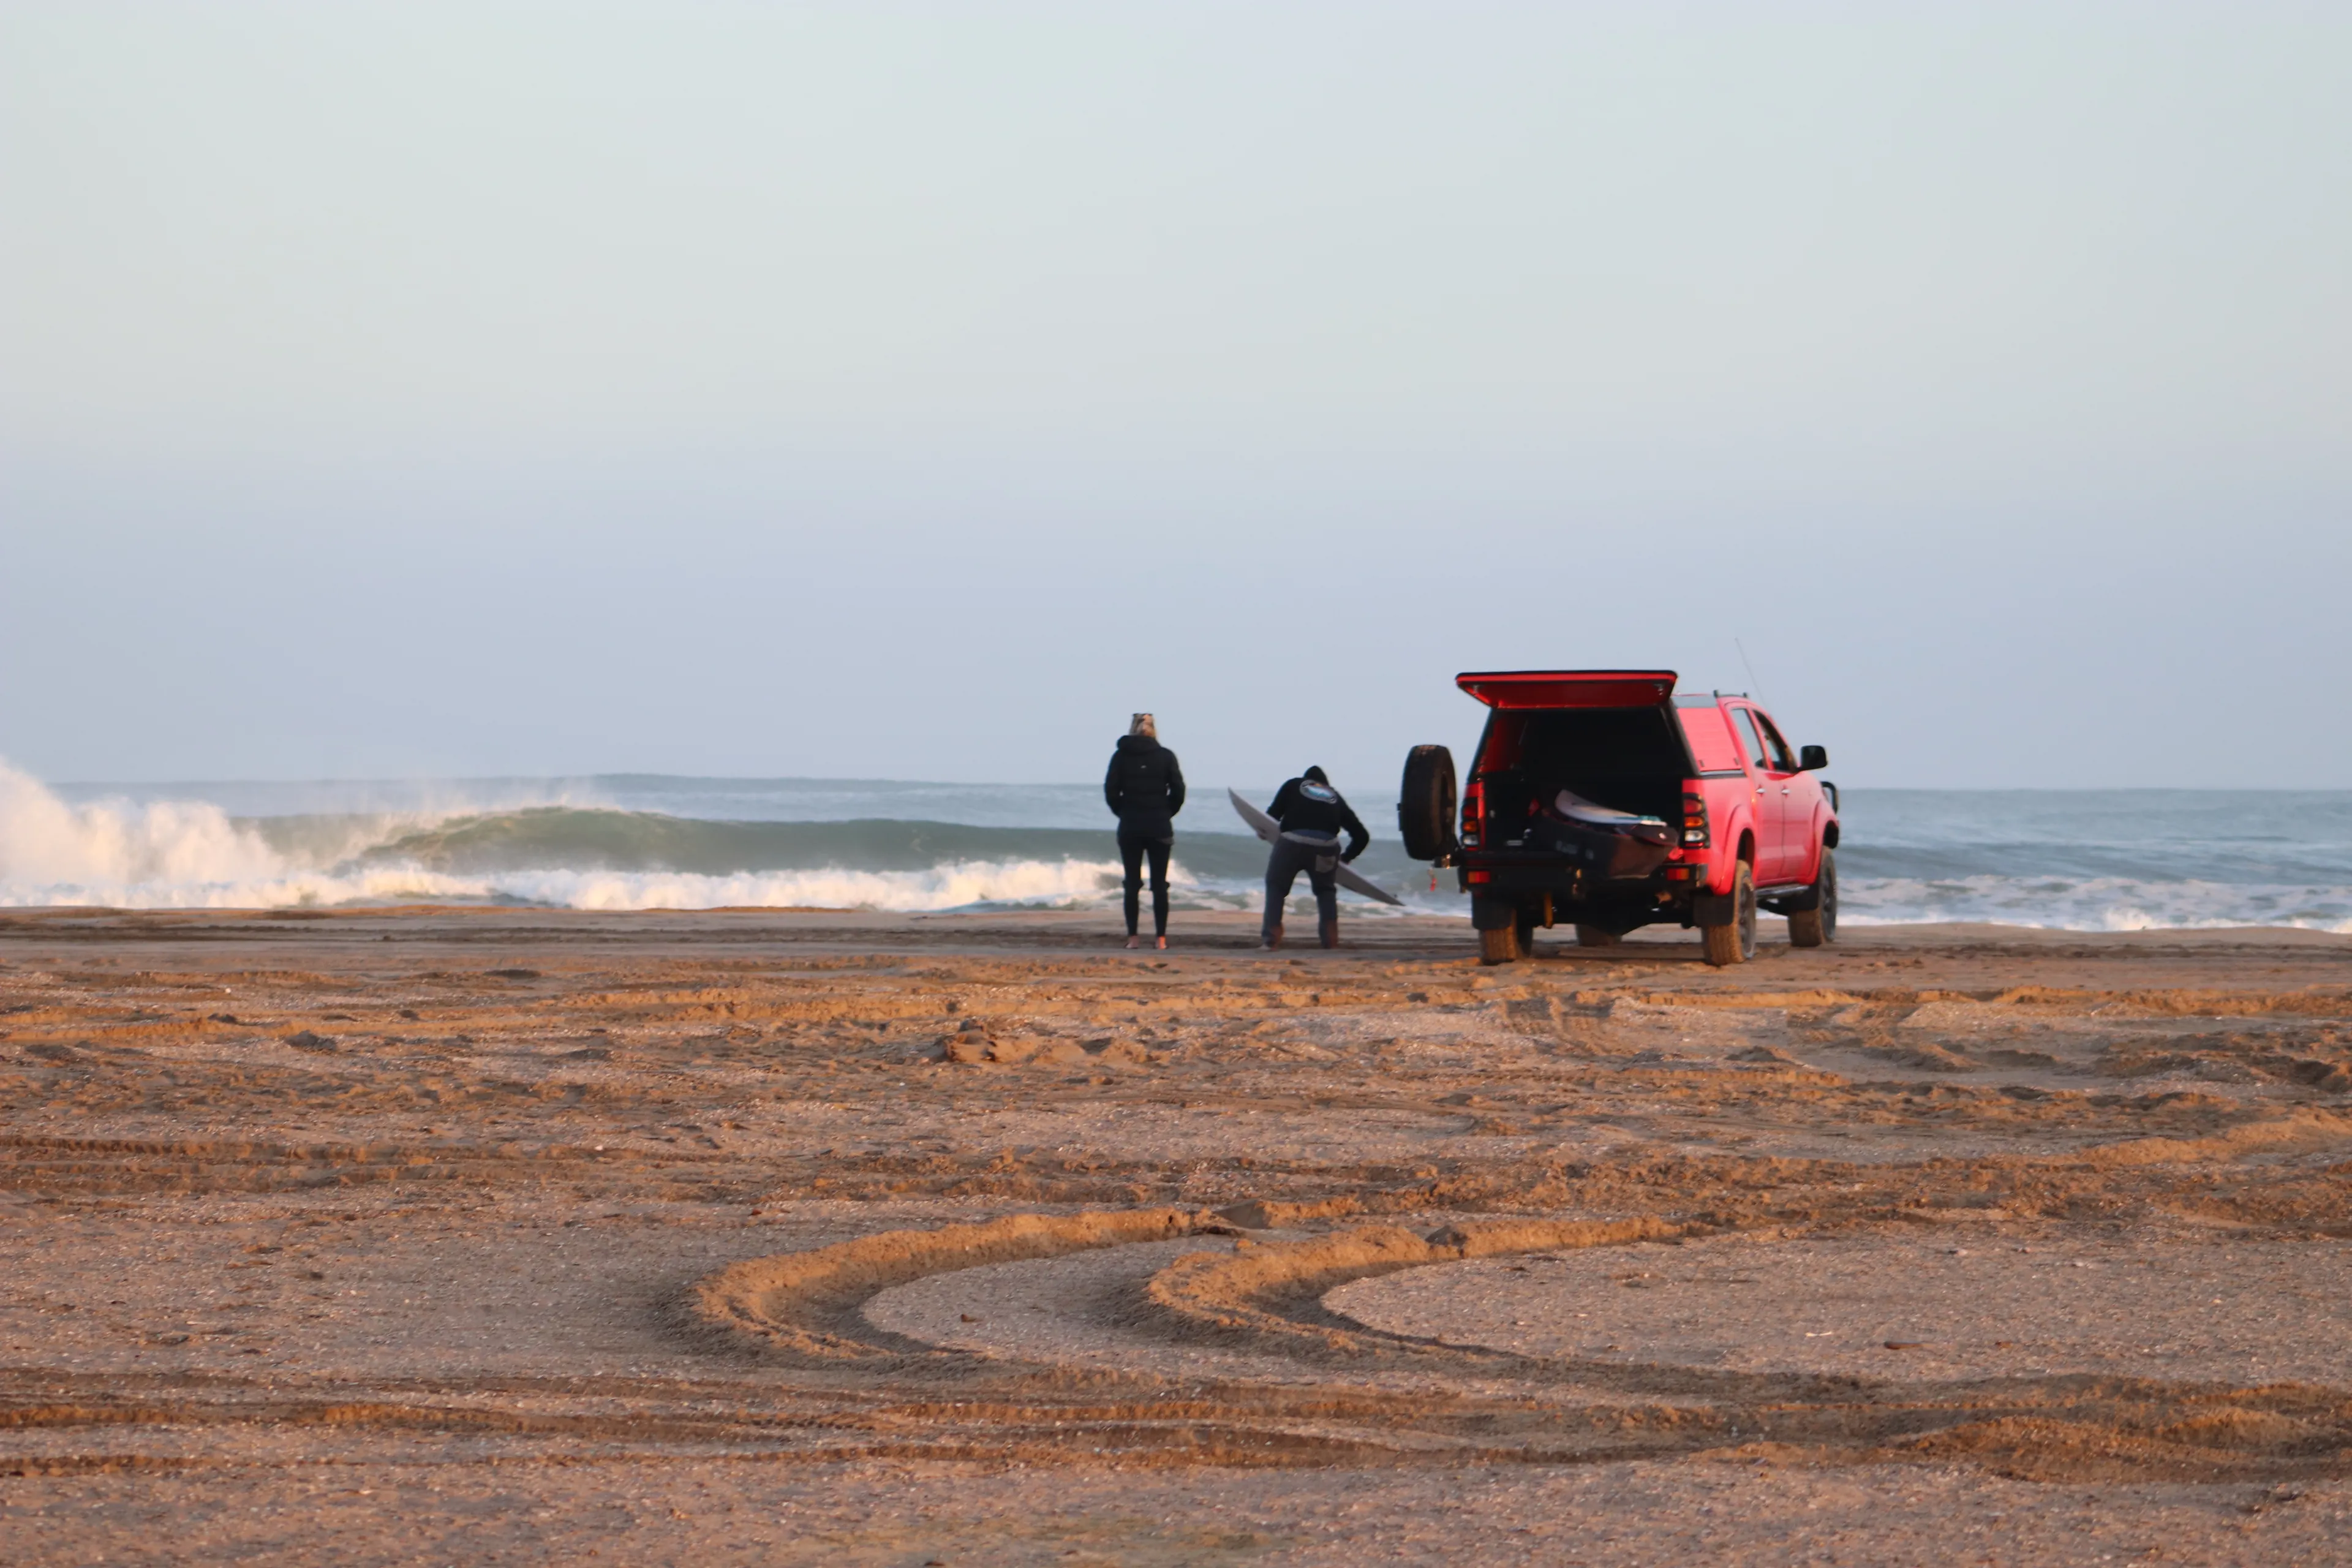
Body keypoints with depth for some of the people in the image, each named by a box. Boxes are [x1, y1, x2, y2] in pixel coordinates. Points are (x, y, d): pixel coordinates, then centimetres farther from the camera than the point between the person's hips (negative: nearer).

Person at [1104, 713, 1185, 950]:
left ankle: (1133, 936, -1)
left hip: (1130, 827, 0)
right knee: (1159, 884, 4)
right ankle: (1161, 937, 0)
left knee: (1132, 883, 4)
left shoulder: (1121, 756, 0)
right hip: (1160, 828, 0)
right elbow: (1178, 790, -3)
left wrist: (1123, 813, 12)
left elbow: (1111, 792, -3)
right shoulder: (1166, 756, 0)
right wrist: (1166, 813, 11)